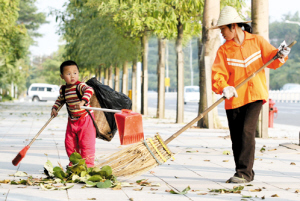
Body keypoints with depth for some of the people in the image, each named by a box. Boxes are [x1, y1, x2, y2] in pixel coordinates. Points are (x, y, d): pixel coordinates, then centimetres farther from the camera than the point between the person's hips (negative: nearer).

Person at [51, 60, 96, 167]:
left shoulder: (80, 86, -18)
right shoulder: (63, 89, 3)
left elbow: (89, 90, -38)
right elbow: (60, 100, 22)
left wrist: (83, 101, -51)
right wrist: (54, 108, 8)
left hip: (85, 119, -6)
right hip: (72, 121, 7)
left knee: (86, 143, -5)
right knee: (69, 143, 11)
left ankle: (88, 164, 5)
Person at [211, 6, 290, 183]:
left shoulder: (257, 41, 2)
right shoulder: (224, 50, 3)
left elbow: (272, 60, 7)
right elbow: (218, 73, -8)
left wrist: (280, 55, -15)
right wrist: (224, 87, -27)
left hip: (255, 95, -3)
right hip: (234, 99, 3)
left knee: (247, 131, -16)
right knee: (236, 138, 5)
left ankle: (244, 172, -14)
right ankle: (246, 174, 19)